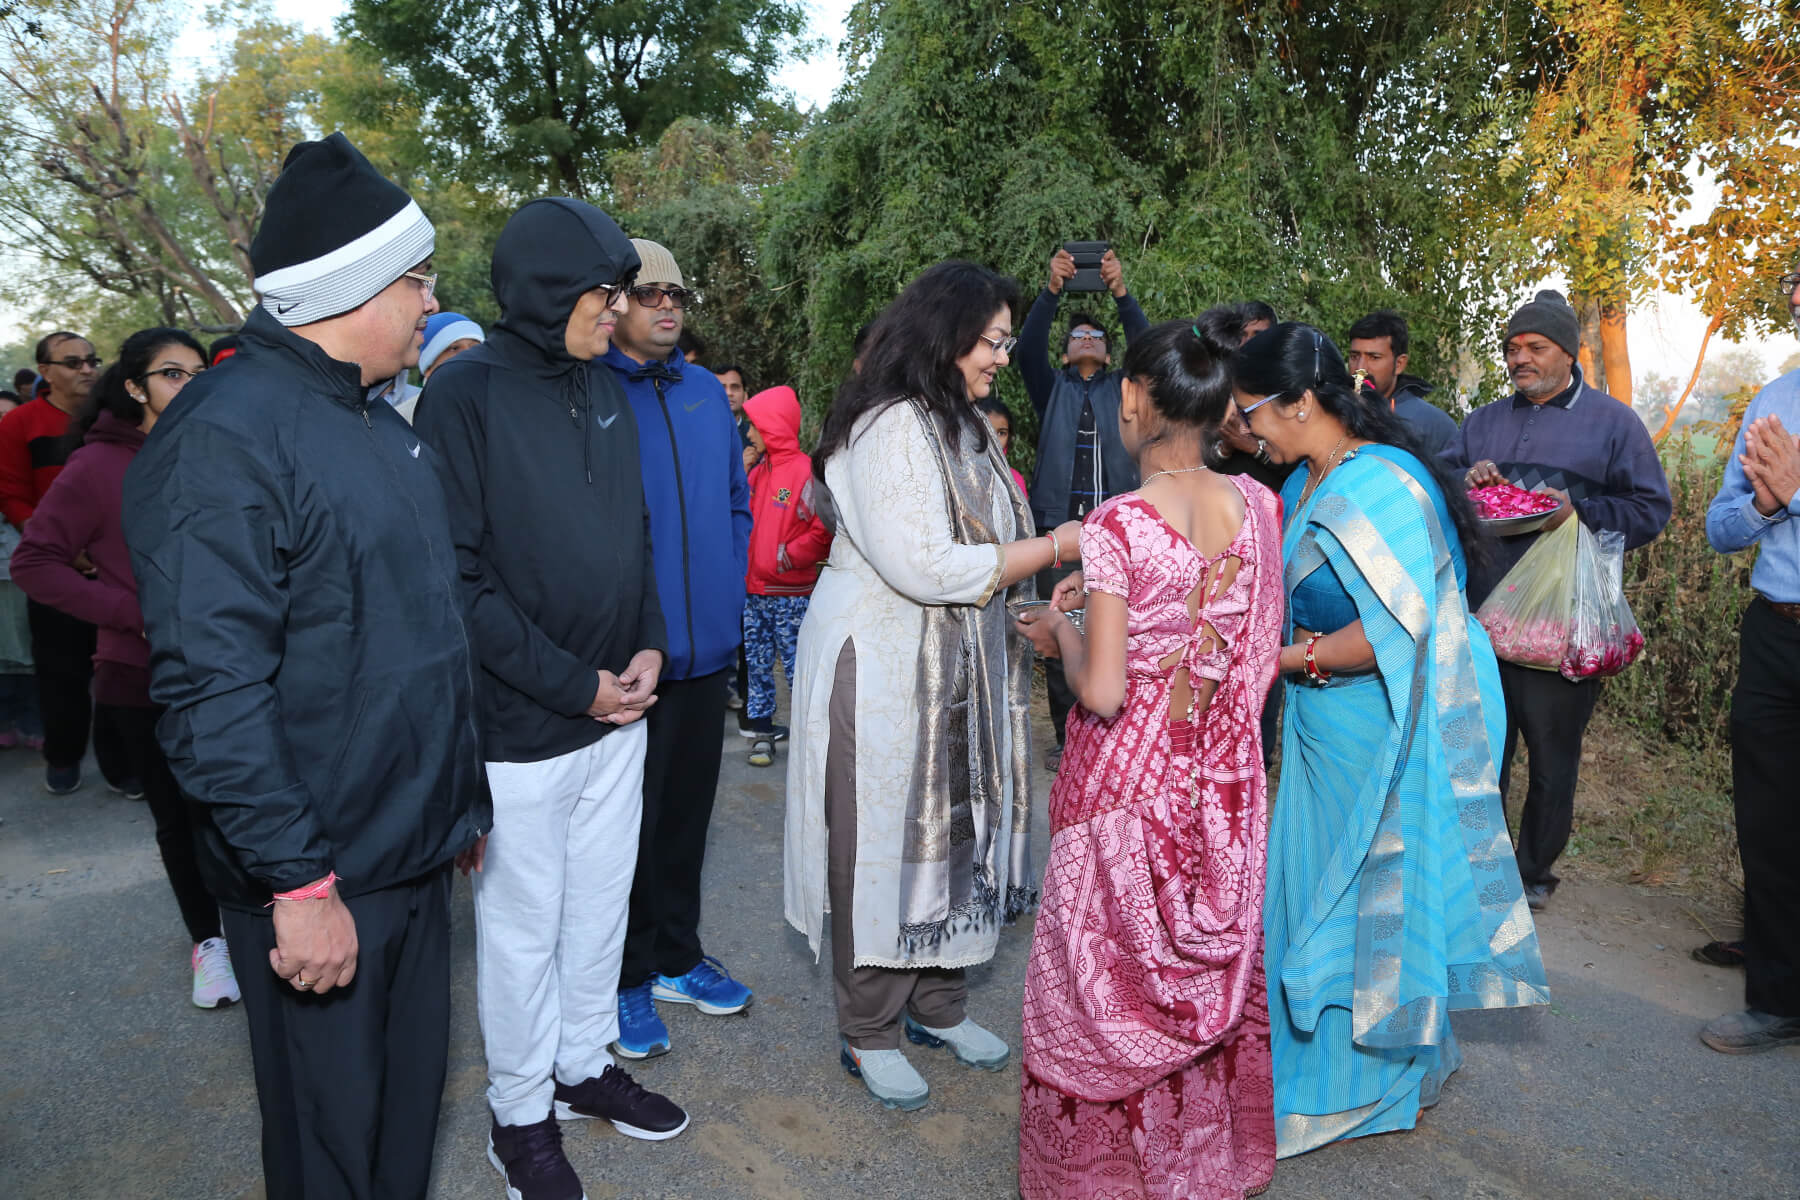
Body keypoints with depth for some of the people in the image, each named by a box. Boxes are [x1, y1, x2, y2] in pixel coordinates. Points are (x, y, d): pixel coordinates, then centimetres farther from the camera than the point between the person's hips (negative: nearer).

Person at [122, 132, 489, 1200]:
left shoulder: (379, 421, 11)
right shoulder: (223, 438, -17)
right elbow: (210, 689, -22)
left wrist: (463, 796, 17)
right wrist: (298, 881, -21)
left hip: (419, 854, 8)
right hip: (319, 883, -8)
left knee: (411, 1105, 21)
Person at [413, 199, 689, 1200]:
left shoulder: (605, 390, 7)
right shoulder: (466, 394, -13)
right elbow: (459, 575, -17)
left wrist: (648, 646, 0)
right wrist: (574, 683, -16)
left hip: (618, 706, 6)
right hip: (520, 725, -6)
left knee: (602, 904, 18)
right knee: (524, 925, 10)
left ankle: (586, 1065, 39)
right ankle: (522, 1115, 30)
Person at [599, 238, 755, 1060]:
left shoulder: (707, 392, 10)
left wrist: (729, 594, 8)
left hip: (706, 646, 6)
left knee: (687, 807, 17)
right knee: (630, 820, 6)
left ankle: (676, 955, 35)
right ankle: (626, 979, 24)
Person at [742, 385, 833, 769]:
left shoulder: (805, 471, -11)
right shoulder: (758, 471, 10)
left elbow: (822, 532, -15)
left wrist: (783, 558, -15)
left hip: (789, 594, -7)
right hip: (753, 592, 7)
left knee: (796, 667, -1)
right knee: (757, 665, 11)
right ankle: (762, 733, 21)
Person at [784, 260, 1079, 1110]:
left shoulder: (961, 427, 14)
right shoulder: (890, 428, -17)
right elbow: (927, 567, -24)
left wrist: (1033, 604, 5)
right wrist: (1057, 545, -18)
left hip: (955, 670, 9)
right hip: (883, 668, -9)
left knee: (955, 828, 14)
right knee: (884, 840, 2)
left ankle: (938, 1002, 31)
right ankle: (868, 1032, 19)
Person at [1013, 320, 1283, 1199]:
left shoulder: (1117, 526, -20)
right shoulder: (1260, 507, -3)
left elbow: (1102, 691, -22)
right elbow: (1262, 648, 8)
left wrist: (1060, 635, 0)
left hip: (1129, 786, -5)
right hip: (1227, 788, 6)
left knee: (1110, 990, 14)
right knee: (1214, 977, 22)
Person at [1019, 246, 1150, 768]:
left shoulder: (1122, 389, 19)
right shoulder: (1052, 388, 17)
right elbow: (1029, 347, 0)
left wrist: (1121, 292, -14)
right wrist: (1052, 289, -15)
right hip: (1059, 522, 0)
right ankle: (1067, 736, 8)